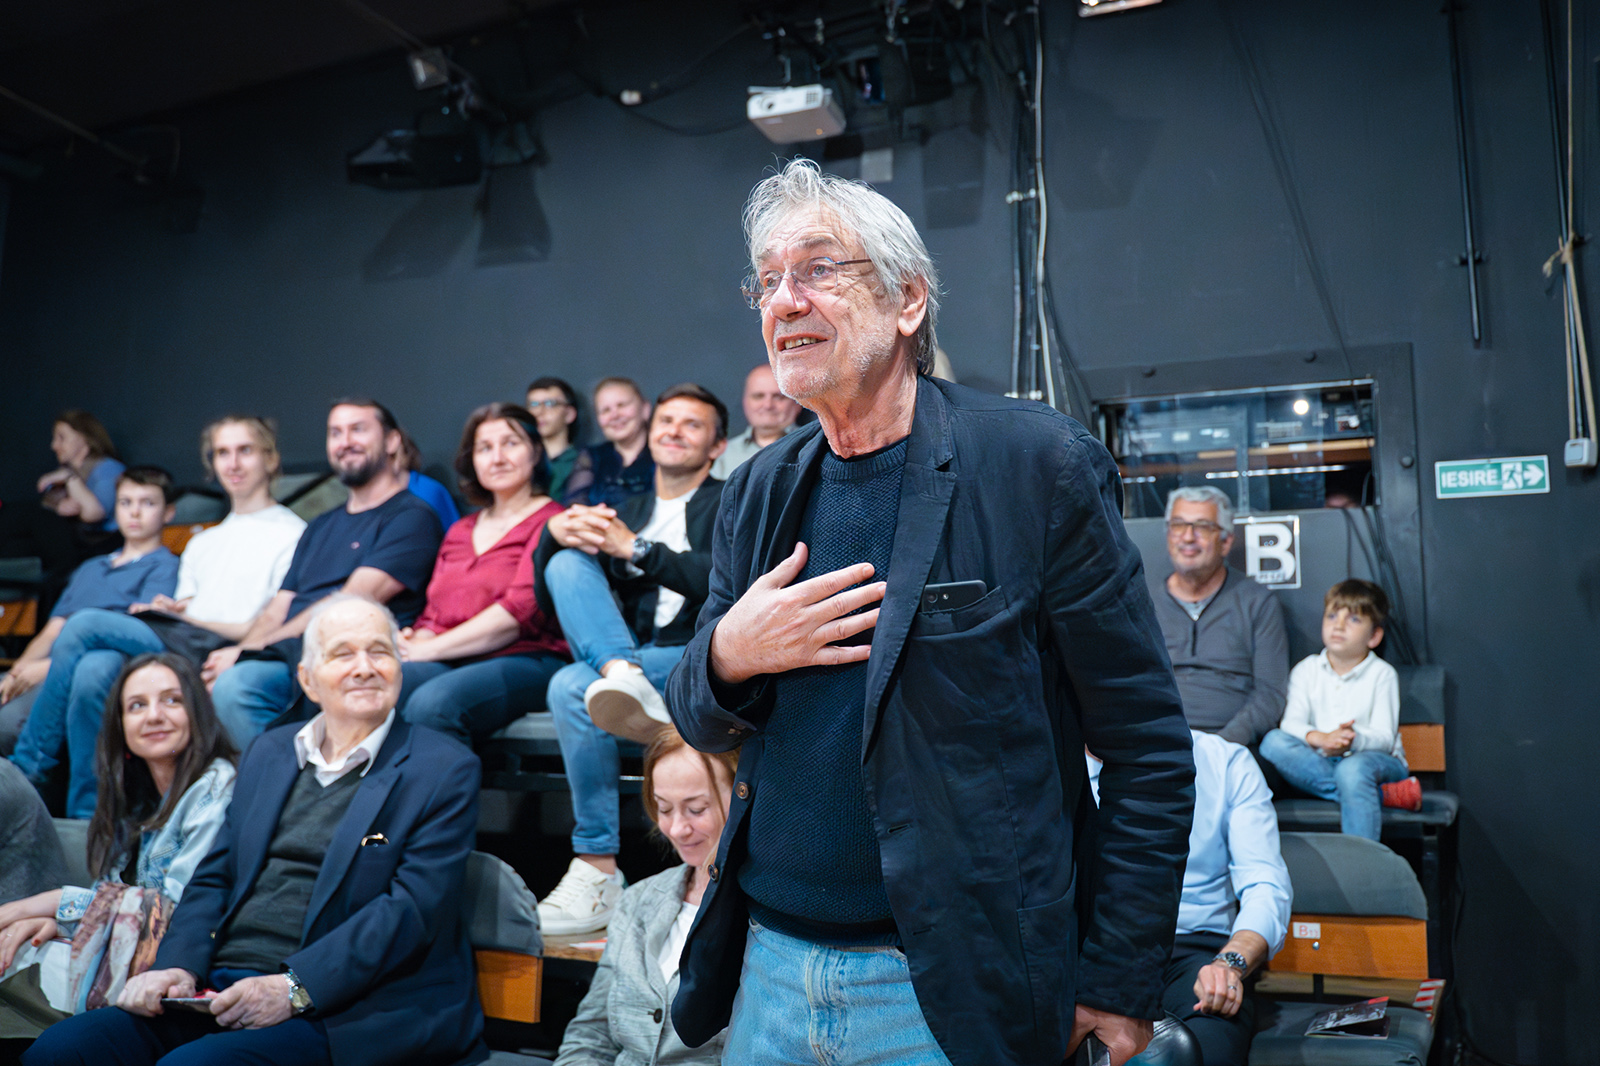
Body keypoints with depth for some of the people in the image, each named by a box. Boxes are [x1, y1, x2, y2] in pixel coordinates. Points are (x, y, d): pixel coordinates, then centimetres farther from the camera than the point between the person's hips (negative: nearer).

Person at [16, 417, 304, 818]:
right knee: (94, 670, -28)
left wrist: (192, 618, -7)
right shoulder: (201, 543, 32)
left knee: (86, 624, -20)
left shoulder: (291, 534, 8)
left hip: (213, 658, -6)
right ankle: (87, 817, -21)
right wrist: (172, 609, -2)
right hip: (177, 652, 6)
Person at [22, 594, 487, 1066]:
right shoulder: (269, 751, 18)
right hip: (218, 992, 6)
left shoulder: (445, 770, -1)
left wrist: (294, 988, -19)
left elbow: (414, 906, -11)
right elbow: (214, 877, 17)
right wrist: (177, 966, -2)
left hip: (339, 1010, -6)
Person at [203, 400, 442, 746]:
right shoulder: (320, 528, 30)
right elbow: (277, 609, 22)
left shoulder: (412, 518, 3)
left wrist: (250, 650, -10)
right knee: (233, 685, -27)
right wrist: (239, 652, -1)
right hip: (289, 656, 6)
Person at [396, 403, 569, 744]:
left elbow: (519, 613, -9)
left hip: (524, 660, -5)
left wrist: (429, 649, -10)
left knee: (432, 701, -36)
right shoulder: (459, 532, 27)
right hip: (448, 664, 6)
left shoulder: (551, 522, 4)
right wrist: (413, 643, -3)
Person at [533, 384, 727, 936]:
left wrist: (637, 549, -16)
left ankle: (598, 870, -29)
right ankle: (623, 681, -42)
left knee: (571, 687, -32)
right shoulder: (624, 512, 25)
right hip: (623, 655, 5)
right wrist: (553, 533, -5)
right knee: (568, 562, -21)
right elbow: (547, 601, 16)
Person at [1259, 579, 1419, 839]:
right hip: (1319, 763, 3)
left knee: (1352, 769, -39)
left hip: (1374, 758, -3)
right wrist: (1321, 738, -28)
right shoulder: (1306, 670, 7)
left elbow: (1385, 737, -8)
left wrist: (1353, 739, -31)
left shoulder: (1382, 674, 1)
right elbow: (1291, 722, -6)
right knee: (1273, 742, -26)